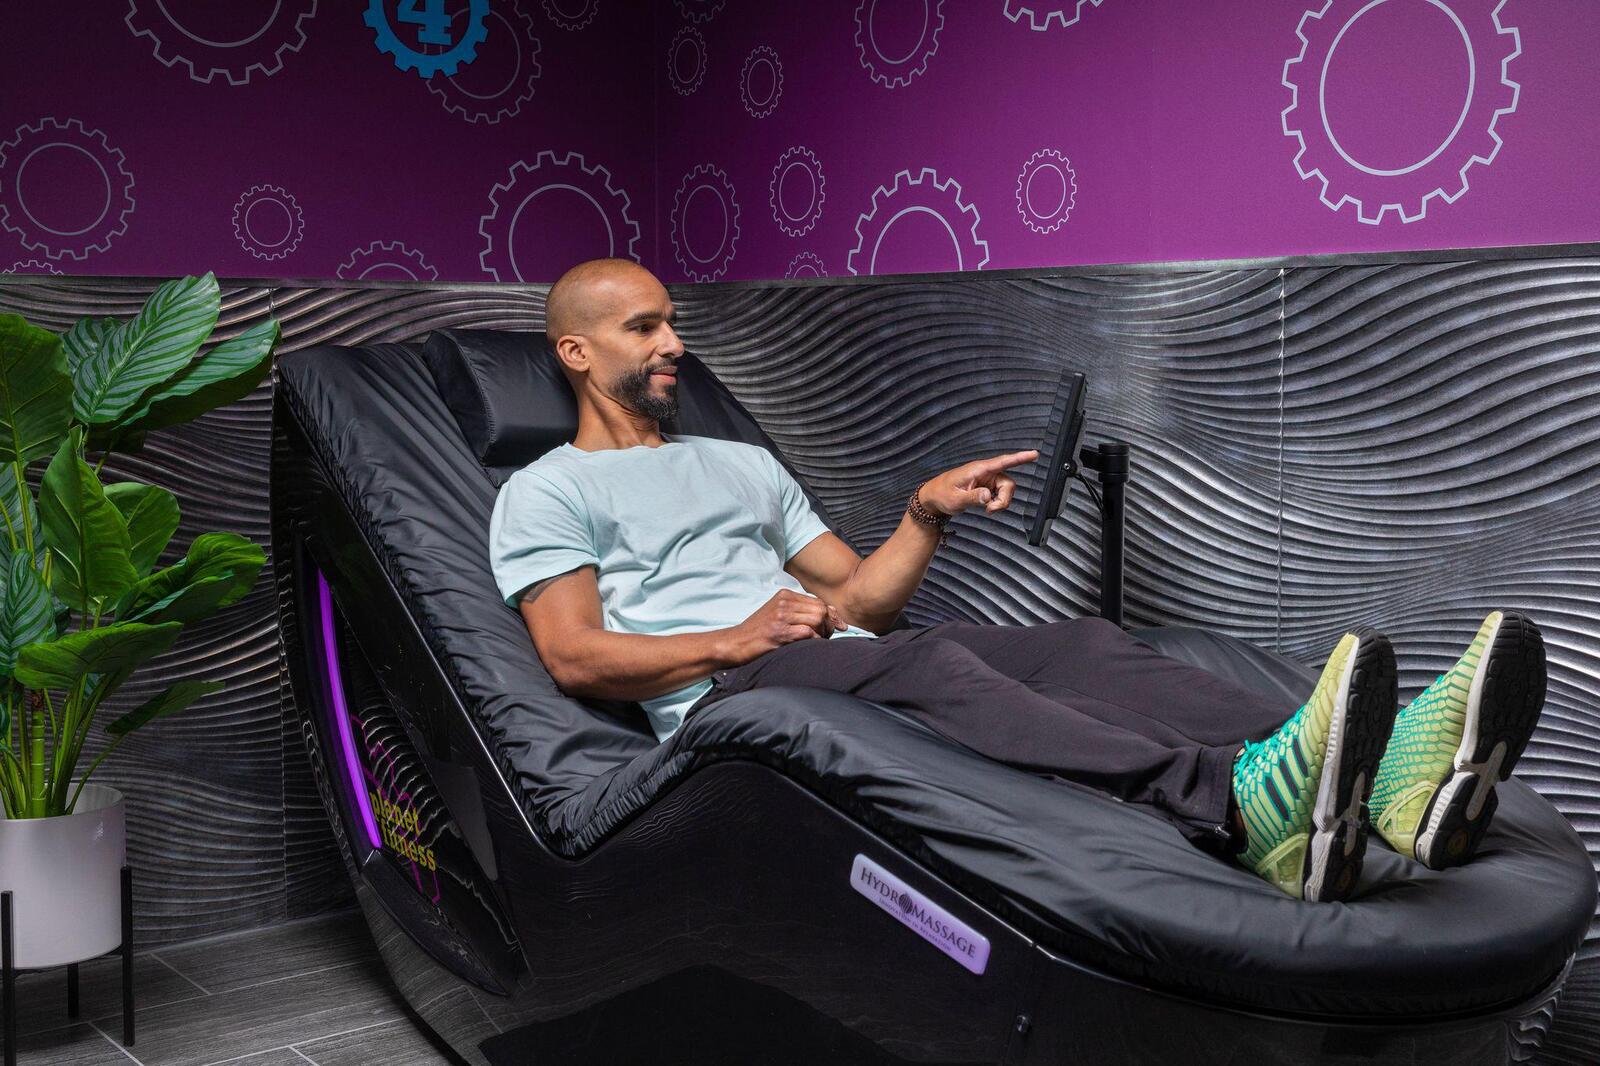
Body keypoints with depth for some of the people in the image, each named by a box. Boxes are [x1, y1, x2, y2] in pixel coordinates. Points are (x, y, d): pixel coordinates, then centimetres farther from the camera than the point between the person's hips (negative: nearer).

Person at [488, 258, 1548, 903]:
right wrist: (735, 639, -12)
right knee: (925, 666, -39)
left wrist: (927, 512, 5)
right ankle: (1245, 806, -65)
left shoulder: (742, 462, 31)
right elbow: (577, 657, -3)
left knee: (1075, 643, -21)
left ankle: (1389, 779, -43)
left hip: (849, 659, 7)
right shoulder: (546, 493, 13)